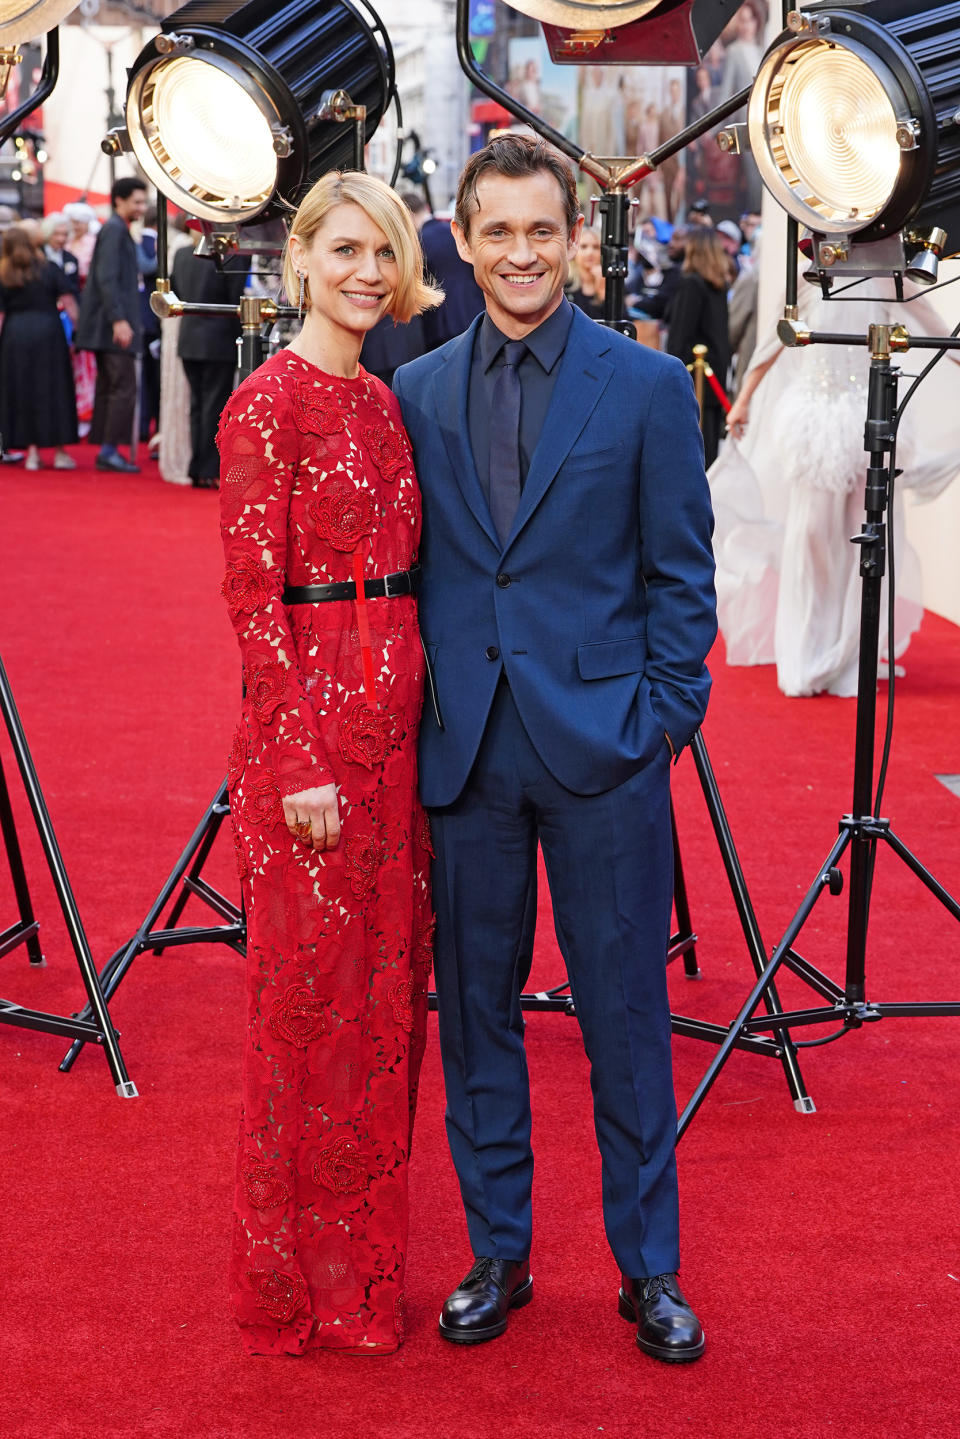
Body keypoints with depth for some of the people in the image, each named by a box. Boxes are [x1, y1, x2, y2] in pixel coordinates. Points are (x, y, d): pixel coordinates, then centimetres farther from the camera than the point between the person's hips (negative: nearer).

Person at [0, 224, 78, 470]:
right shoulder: (49, 268, 1)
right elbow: (68, 301, -4)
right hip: (48, 334, 0)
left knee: (22, 393, 7)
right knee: (54, 391, 6)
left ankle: (32, 451, 3)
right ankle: (59, 452, 5)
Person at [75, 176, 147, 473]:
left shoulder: (117, 230, 19)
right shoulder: (114, 230, -11)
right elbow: (106, 278, -20)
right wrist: (119, 319, -24)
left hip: (109, 326, 10)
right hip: (114, 325, -10)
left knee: (108, 389, 10)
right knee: (124, 388, -10)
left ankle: (106, 451, 13)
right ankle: (109, 450, -10)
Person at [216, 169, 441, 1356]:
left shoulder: (383, 401, 12)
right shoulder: (268, 402, -11)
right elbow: (254, 594, -14)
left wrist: (413, 721, 11)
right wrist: (302, 760, -18)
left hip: (395, 724, 8)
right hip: (307, 727, -8)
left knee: (386, 989, 14)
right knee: (310, 1000, 2)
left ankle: (364, 1272, 28)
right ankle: (293, 1288, 17)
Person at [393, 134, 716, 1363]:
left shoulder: (648, 387, 0)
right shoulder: (417, 393, 7)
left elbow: (681, 573, 2)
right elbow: (407, 571, 11)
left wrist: (665, 718, -6)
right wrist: (410, 723, 4)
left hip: (603, 750, -3)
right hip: (464, 750, 3)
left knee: (625, 1011, 4)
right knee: (475, 1007, 10)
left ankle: (649, 1268, 18)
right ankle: (497, 1253, 24)